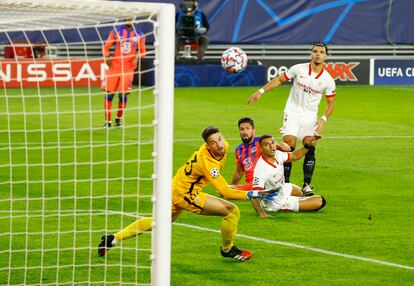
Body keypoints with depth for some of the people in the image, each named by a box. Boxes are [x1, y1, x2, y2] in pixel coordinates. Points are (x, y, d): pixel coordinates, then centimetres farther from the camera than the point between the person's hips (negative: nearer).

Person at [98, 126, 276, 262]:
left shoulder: (224, 146, -9)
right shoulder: (206, 163, -33)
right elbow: (226, 192, -34)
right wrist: (254, 194, -38)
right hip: (185, 194, -10)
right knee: (232, 211, -15)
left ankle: (113, 239, 32)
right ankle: (227, 249, 9)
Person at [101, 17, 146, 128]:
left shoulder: (139, 35, 6)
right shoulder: (115, 32, 4)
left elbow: (142, 51, 13)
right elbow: (106, 47, 6)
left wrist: (137, 56, -8)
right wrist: (107, 57, -12)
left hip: (128, 68, 0)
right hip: (114, 66, 0)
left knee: (123, 94, -4)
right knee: (109, 93, -4)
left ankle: (119, 118, 17)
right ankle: (107, 121, 4)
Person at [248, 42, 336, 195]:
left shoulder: (328, 80, -4)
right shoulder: (298, 69, -6)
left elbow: (331, 103, 5)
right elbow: (279, 80, 5)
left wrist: (323, 119, -11)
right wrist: (261, 91, -2)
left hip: (310, 116, 1)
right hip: (292, 112, -1)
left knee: (310, 149, -9)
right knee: (289, 145, -13)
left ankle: (306, 185, -1)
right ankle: (285, 183, -7)